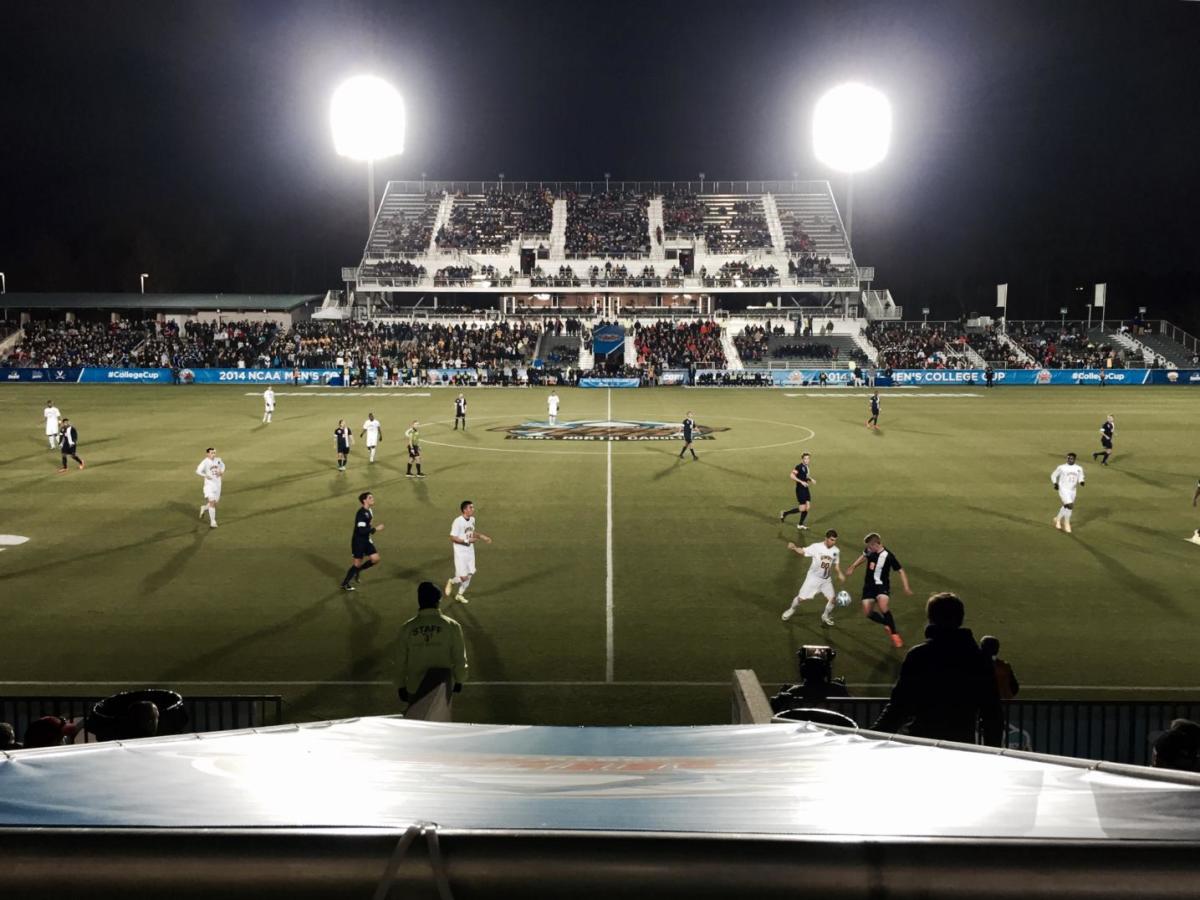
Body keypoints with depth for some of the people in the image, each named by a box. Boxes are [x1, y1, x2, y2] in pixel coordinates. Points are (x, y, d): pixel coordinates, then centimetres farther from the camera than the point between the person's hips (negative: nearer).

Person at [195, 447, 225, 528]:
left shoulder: (218, 460, 2)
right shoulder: (205, 462, -15)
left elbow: (222, 466, 22)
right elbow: (198, 471, -23)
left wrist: (221, 472, 4)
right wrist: (206, 476, -31)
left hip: (217, 484, 6)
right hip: (209, 484, -6)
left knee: (216, 503, 12)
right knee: (212, 502, -13)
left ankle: (204, 508, 43)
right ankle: (212, 522, -5)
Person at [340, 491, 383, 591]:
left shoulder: (369, 511, 4)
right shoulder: (361, 513, -25)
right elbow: (362, 530, -29)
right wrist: (375, 529, -26)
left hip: (366, 540, 8)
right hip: (358, 541, -8)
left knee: (375, 559, 3)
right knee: (357, 563, 1)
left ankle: (358, 570, 23)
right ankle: (344, 584, 16)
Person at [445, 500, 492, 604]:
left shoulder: (472, 519, 4)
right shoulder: (458, 522, -20)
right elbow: (453, 538, -20)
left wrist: (482, 537, 11)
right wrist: (467, 541, -24)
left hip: (470, 551, 7)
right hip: (460, 553, -7)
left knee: (470, 575, 10)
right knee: (463, 577, -9)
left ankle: (460, 594, 28)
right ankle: (451, 582, 23)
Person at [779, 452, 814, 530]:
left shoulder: (806, 467, 9)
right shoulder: (799, 466, -16)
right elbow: (792, 475, -23)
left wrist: (811, 479, 9)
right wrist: (801, 482, -26)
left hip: (805, 489, 8)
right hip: (800, 489, -8)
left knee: (807, 508, 6)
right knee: (802, 508, -8)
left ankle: (800, 525, 17)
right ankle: (784, 513, 11)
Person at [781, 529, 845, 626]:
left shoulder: (836, 551, -7)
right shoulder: (816, 547, -19)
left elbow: (836, 564, 8)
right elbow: (802, 552, -21)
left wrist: (840, 574, -9)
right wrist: (794, 548, -42)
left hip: (827, 579, 3)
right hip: (814, 577, -3)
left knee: (831, 599, -1)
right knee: (801, 597, 0)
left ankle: (826, 616, 27)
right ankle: (791, 610, 30)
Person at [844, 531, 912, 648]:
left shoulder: (888, 556, -21)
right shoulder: (869, 550, -7)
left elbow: (901, 570, -12)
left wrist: (906, 587, -20)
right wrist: (852, 567, 23)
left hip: (882, 586, -6)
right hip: (869, 585, 6)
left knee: (883, 608, -30)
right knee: (867, 613, 2)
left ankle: (894, 634, -14)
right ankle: (887, 624, 27)